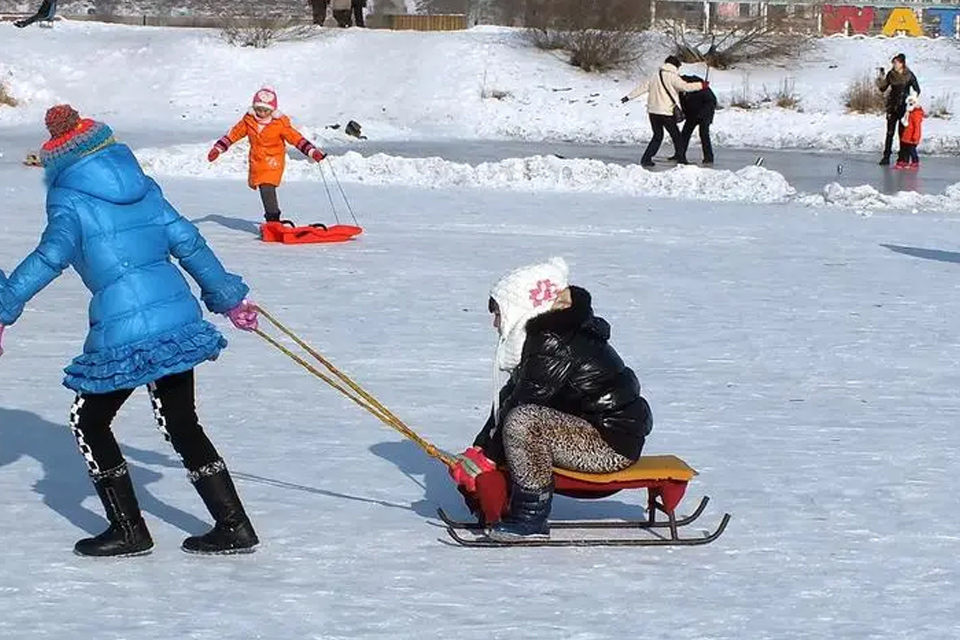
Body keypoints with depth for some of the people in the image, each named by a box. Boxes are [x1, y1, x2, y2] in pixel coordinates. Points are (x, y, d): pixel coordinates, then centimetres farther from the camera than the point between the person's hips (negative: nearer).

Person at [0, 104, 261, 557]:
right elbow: (186, 241, 14)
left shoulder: (69, 199, -2)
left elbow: (51, 255, -18)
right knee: (181, 423, 18)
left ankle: (129, 531, 13)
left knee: (89, 421, 13)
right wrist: (228, 296, 23)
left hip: (123, 334, -6)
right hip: (179, 319, 6)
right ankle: (233, 527, 18)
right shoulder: (142, 186, 14)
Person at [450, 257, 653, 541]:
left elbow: (524, 405, -19)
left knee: (523, 422, -28)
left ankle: (532, 517, -18)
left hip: (613, 444, -11)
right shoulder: (541, 335, 11)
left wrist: (486, 457, -10)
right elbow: (508, 397, 13)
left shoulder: (556, 345, -20)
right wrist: (477, 450, 7)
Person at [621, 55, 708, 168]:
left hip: (653, 111, 6)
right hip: (667, 112, -6)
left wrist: (629, 97, 20)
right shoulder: (672, 77, -7)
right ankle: (681, 159, 5)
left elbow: (642, 87, 13)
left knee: (657, 135, 16)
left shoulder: (655, 76, 11)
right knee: (676, 136, 5)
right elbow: (685, 86, -16)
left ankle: (646, 159, 9)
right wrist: (702, 85, -8)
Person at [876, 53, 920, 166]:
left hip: (904, 106, -2)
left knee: (903, 132, -1)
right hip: (892, 106, 2)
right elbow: (883, 88, 4)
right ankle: (886, 157, 1)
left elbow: (917, 90, 0)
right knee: (890, 132, -1)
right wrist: (880, 79, -12)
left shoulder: (909, 75, -5)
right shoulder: (891, 74, 2)